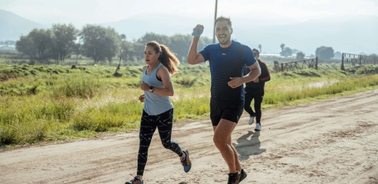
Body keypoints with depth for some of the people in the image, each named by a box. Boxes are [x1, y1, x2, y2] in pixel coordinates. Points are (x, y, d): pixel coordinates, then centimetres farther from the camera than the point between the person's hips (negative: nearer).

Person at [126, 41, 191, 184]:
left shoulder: (162, 70, -18)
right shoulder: (145, 69, 5)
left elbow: (170, 92, -28)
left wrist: (150, 89, -33)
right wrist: (146, 95, 11)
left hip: (164, 113, -6)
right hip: (148, 113, 6)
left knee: (166, 143, 11)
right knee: (143, 144, -2)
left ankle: (183, 155, 43)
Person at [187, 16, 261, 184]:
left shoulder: (243, 50, -9)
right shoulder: (211, 49, 2)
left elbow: (257, 70, -1)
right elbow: (191, 60, -10)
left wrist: (242, 79, -20)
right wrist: (196, 37, -18)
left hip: (234, 102, -6)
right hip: (216, 102, 6)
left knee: (218, 139, -18)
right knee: (224, 142, 13)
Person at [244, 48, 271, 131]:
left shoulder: (262, 64, -4)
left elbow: (268, 77, -4)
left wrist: (259, 79, -19)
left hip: (259, 90, -3)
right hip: (249, 88, 3)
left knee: (257, 107, -1)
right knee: (245, 105, -6)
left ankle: (258, 124, 18)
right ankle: (252, 115, 27)